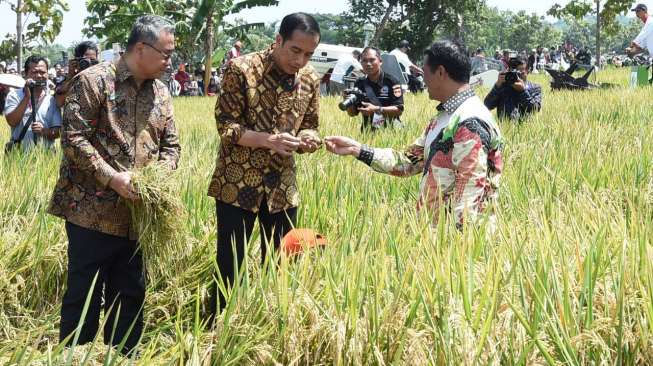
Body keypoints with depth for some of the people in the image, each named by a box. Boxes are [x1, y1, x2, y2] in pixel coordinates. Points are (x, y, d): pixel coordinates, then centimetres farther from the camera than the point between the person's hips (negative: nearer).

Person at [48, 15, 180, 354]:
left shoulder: (160, 92, 11)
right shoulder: (93, 81, -9)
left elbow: (170, 145, 16)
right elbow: (74, 138, -14)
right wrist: (112, 177, -21)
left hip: (136, 214, 6)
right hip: (93, 210, -6)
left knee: (129, 295, 13)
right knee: (84, 295, 0)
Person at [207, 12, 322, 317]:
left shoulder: (310, 79, 2)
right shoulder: (241, 69, -13)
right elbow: (225, 126, -13)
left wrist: (308, 138, -11)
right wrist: (268, 139, -27)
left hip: (283, 187, 5)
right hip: (237, 185, -4)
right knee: (229, 266, 0)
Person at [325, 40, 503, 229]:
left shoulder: (470, 123, -16)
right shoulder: (445, 117, 16)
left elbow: (470, 193, -21)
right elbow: (408, 161, 16)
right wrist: (356, 149, 10)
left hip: (453, 234, -9)